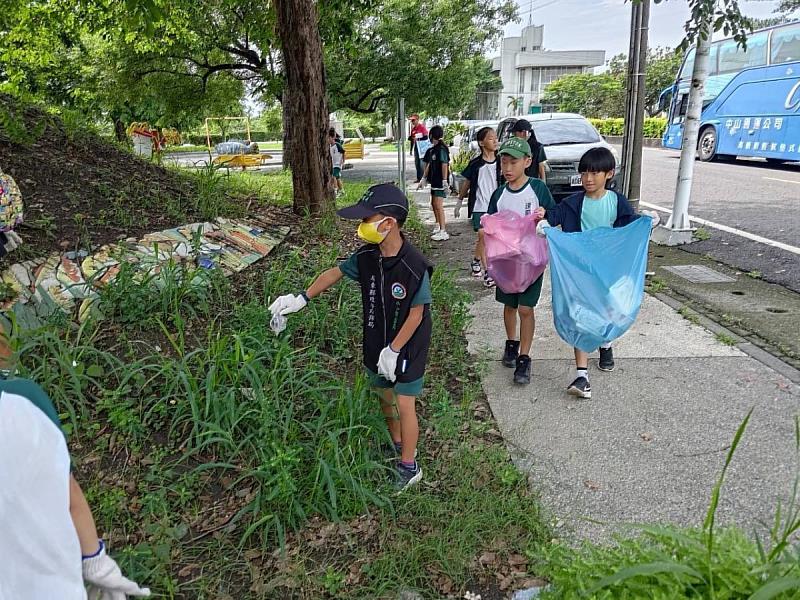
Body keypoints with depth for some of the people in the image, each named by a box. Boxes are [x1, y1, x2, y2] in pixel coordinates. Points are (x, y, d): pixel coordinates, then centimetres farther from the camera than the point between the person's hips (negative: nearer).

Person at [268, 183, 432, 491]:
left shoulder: (415, 267, -28)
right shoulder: (367, 256, -10)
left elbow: (416, 313, -20)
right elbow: (335, 273, 5)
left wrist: (393, 350, -17)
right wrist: (302, 298, 7)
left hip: (407, 346, -6)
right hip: (376, 343, 6)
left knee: (404, 405, 1)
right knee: (384, 396, 20)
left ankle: (409, 467, 21)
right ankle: (398, 446, 44)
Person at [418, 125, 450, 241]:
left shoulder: (442, 149, -14)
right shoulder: (431, 150, 12)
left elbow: (445, 165, -19)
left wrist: (445, 181, -23)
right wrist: (423, 179, 24)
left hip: (441, 182, -9)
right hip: (434, 181, 9)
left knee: (438, 205, -12)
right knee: (433, 204, 19)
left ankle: (443, 232, -12)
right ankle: (438, 225, 38)